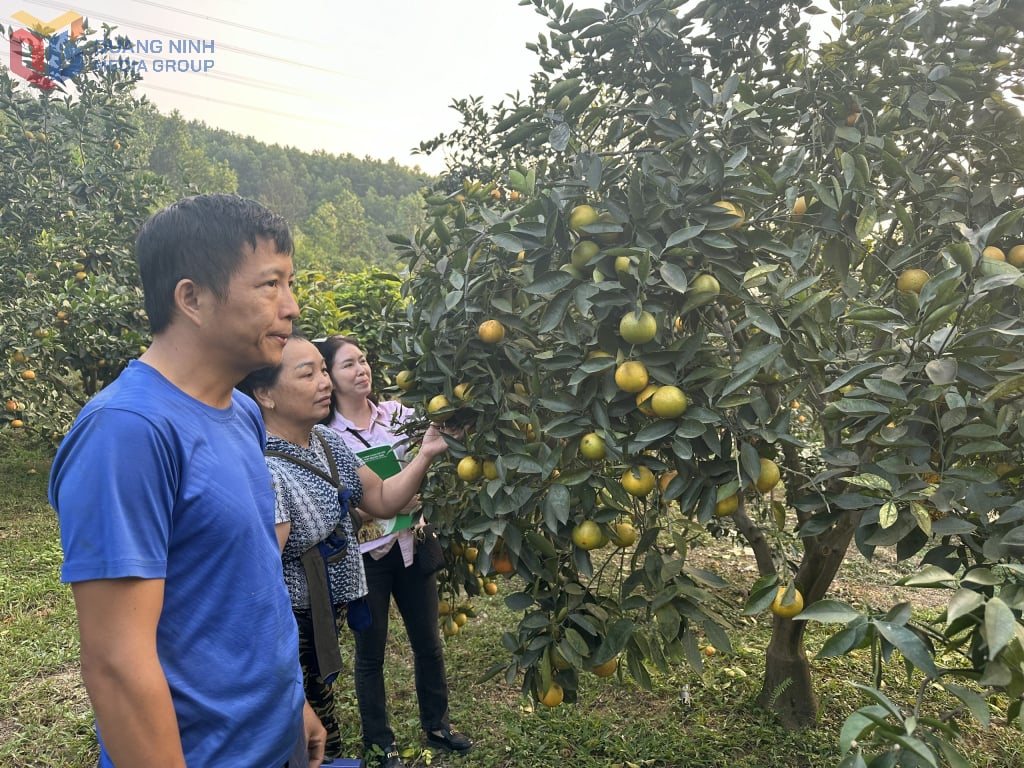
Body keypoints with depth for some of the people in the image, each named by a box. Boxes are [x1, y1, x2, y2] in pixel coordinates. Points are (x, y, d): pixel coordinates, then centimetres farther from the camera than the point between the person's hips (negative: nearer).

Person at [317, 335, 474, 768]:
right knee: (370, 651, 13)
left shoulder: (398, 413, 0)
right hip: (363, 552, -3)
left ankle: (435, 725, 39)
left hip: (410, 543, 4)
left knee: (427, 642, 16)